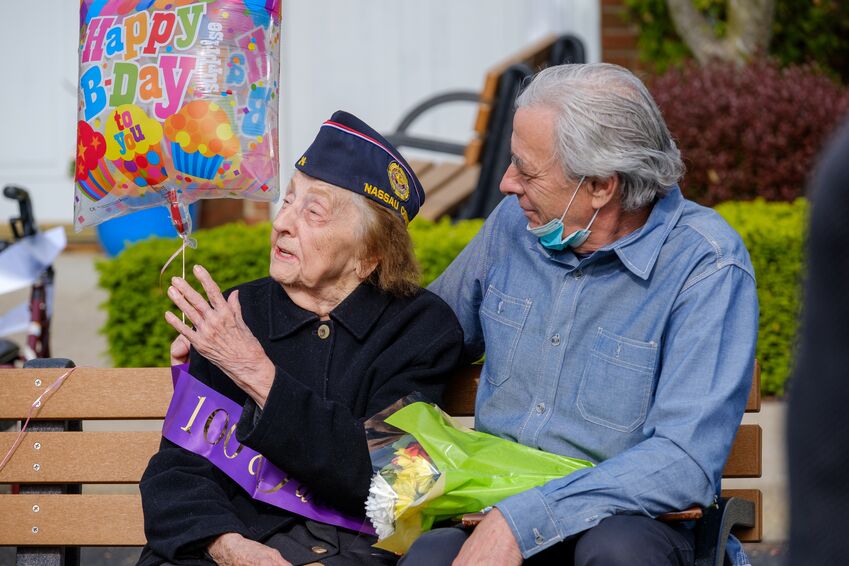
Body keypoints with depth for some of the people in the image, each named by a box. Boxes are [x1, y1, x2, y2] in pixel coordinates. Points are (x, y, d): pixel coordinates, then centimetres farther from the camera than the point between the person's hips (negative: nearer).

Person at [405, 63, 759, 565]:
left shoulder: (708, 267, -13)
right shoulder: (515, 223, 6)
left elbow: (687, 465, -22)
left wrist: (524, 519, -29)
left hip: (635, 518, -3)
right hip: (498, 505, 3)